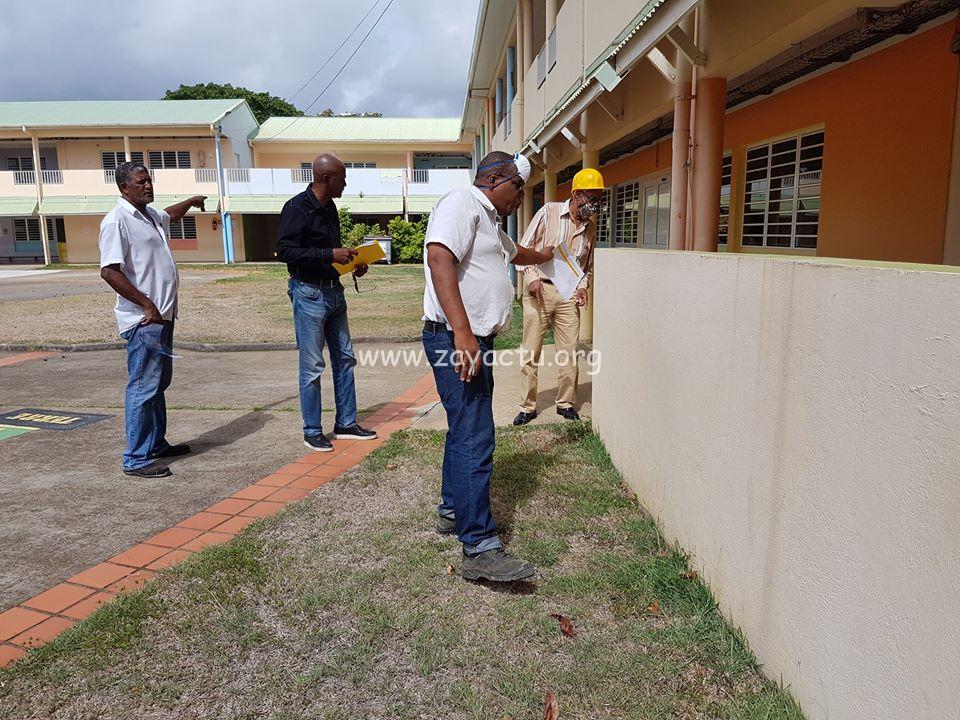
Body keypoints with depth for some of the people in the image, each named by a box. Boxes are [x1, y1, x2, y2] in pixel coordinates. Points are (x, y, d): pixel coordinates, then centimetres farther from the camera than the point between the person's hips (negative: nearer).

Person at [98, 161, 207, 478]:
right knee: (143, 388, -7)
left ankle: (157, 443, 30)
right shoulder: (117, 221, -14)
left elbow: (169, 215, 42)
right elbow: (109, 271, -22)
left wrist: (191, 201, 40)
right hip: (143, 320, -10)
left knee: (159, 383, 17)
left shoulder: (150, 215, 15)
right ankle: (136, 459, -1)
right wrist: (146, 304, -23)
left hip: (163, 316, 10)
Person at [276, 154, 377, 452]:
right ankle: (312, 432, 12)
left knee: (344, 358, 12)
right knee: (312, 366, -1)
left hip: (334, 291, 9)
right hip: (309, 293, -9)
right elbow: (285, 250, -21)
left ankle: (346, 424, 23)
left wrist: (352, 264, 4)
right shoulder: (297, 208, -13)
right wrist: (330, 255, -24)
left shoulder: (329, 207, 11)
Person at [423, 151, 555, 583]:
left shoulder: (488, 221, 25)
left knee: (466, 430, 18)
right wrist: (462, 332, -33)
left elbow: (514, 253, 47)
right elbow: (439, 258, -26)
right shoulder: (461, 203, -9)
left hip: (474, 341, 11)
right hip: (455, 339, -11)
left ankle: (453, 511, 32)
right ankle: (480, 547, -11)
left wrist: (544, 256, 67)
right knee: (475, 439, -13)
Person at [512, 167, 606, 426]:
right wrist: (532, 277, -13)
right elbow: (524, 248, -2)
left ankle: (566, 403, 20)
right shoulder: (549, 212, -3)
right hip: (539, 290, -3)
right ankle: (528, 406, 12)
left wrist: (583, 286, 3)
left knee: (569, 353, 4)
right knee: (530, 353, 1)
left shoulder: (591, 228, 10)